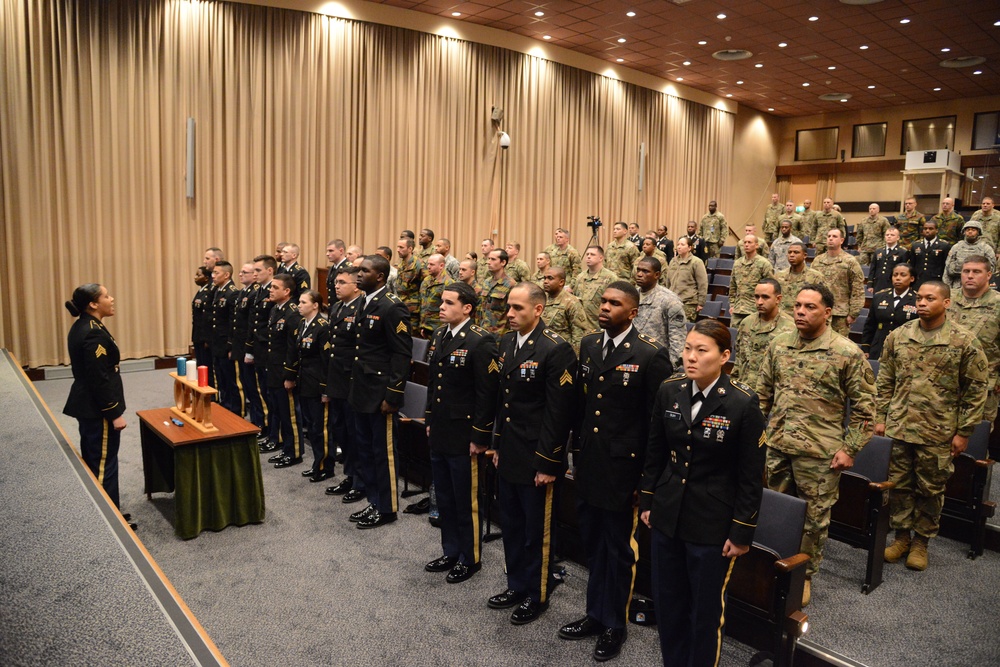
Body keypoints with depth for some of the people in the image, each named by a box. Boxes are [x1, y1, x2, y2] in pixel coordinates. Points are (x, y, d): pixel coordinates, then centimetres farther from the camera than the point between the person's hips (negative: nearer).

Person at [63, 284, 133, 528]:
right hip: (97, 409, -10)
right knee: (104, 463, 2)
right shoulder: (94, 334, -23)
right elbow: (100, 379, -24)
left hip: (87, 405, 10)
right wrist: (115, 414, -19)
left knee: (92, 460, 19)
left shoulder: (81, 327, 8)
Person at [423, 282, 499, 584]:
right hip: (439, 434, 8)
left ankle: (470, 559, 24)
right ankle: (451, 552, 35)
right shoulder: (439, 336, 8)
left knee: (466, 501, 7)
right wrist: (430, 420, 17)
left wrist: (479, 437, -16)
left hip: (463, 437, -8)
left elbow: (487, 393, -18)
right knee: (444, 499, 19)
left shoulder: (480, 342, -17)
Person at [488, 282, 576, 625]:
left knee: (537, 531, 10)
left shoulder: (556, 349, -18)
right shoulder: (506, 342, 6)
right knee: (512, 525, 20)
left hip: (536, 460, -7)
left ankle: (536, 595, 29)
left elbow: (558, 413, -18)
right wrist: (498, 445, 14)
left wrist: (547, 464, -16)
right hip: (508, 455, 7)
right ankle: (516, 585, 39)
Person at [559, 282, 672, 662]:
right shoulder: (588, 345, 5)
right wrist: (577, 453, 12)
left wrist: (648, 477, -10)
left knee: (618, 549, 12)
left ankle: (614, 624, 32)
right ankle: (595, 613, 38)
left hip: (622, 469, -5)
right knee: (592, 543, 19)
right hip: (589, 465, 6)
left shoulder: (651, 356, -14)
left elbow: (659, 421, -11)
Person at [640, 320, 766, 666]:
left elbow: (751, 476, -10)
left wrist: (742, 532, -8)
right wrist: (647, 501, 10)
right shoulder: (669, 390, -3)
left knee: (706, 609, 12)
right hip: (667, 515, 4)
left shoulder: (743, 403, -16)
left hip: (712, 524, -4)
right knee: (667, 603, 16)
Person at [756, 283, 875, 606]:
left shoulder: (847, 353, -9)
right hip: (777, 446, 4)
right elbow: (763, 393, 13)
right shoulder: (778, 346, 4)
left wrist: (850, 448, -8)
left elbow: (864, 405, -5)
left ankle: (805, 575, 28)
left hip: (819, 452, -4)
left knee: (814, 518, 10)